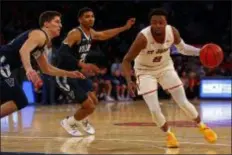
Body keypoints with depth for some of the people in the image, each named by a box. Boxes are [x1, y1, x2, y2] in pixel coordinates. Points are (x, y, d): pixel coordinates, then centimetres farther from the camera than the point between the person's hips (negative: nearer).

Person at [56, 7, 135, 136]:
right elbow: (62, 53, -34)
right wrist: (82, 65, -41)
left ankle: (81, 121, 46)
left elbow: (104, 35, 28)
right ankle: (69, 122, 14)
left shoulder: (91, 33, 6)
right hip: (66, 76, -9)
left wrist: (125, 28, 29)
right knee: (89, 106, -11)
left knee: (94, 102, 20)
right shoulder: (75, 33, -22)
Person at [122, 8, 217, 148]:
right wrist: (129, 80, -41)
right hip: (146, 71, -3)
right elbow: (127, 60, -26)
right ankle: (169, 134, 17)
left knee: (183, 102, 3)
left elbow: (183, 48, 1)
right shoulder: (143, 37, -34)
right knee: (154, 109, -10)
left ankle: (202, 126, 28)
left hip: (165, 67, 3)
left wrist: (200, 52, -16)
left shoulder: (173, 32, -21)